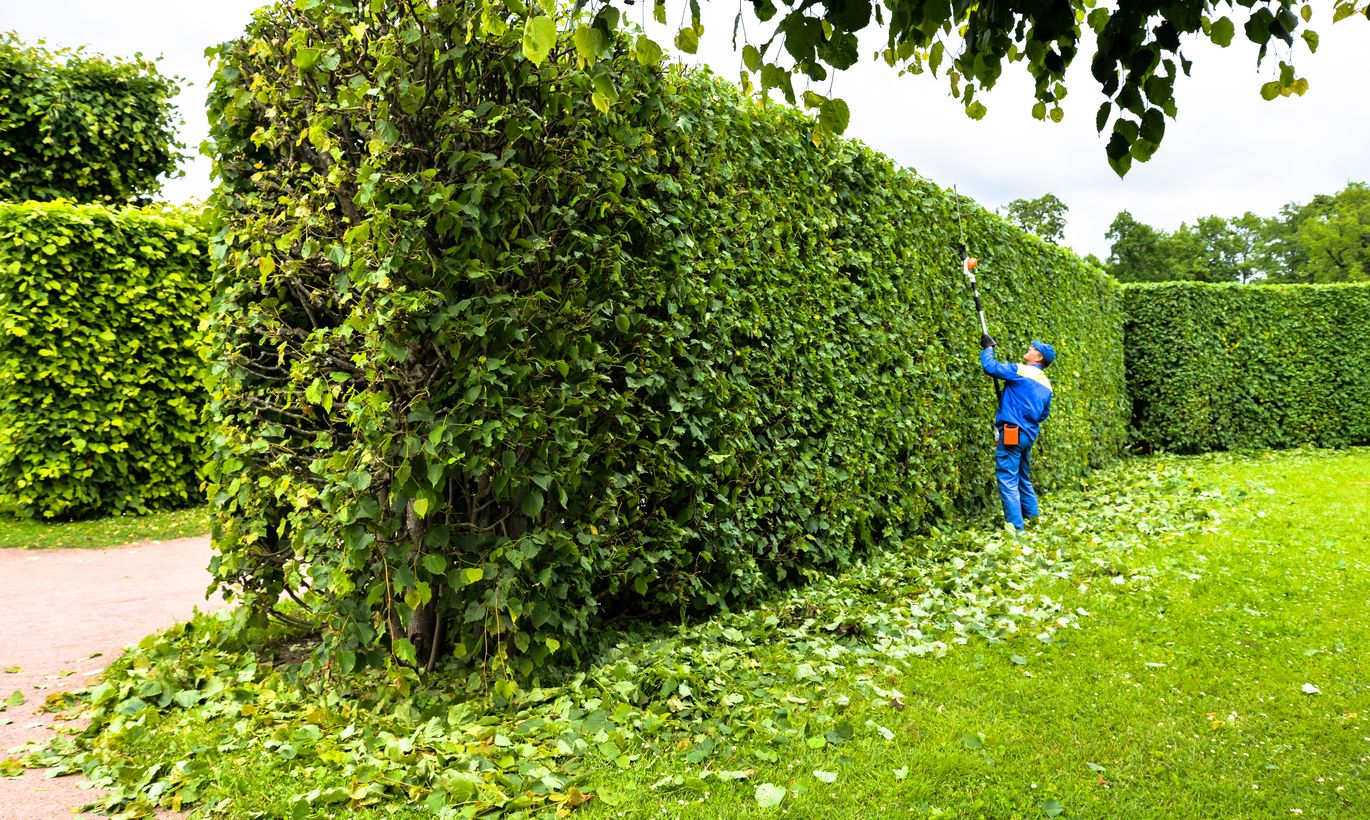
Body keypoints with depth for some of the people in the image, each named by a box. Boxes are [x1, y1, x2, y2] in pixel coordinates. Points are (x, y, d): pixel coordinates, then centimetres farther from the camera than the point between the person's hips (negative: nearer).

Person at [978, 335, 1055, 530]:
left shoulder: (1021, 371, -9)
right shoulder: (1046, 384, 14)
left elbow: (990, 366, -12)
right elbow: (1044, 414, 21)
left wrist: (988, 347, 5)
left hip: (1011, 433, -8)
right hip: (1029, 434, 8)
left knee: (1007, 479, -8)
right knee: (1024, 478, 21)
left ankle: (1016, 527, -11)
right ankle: (1032, 519, 28)